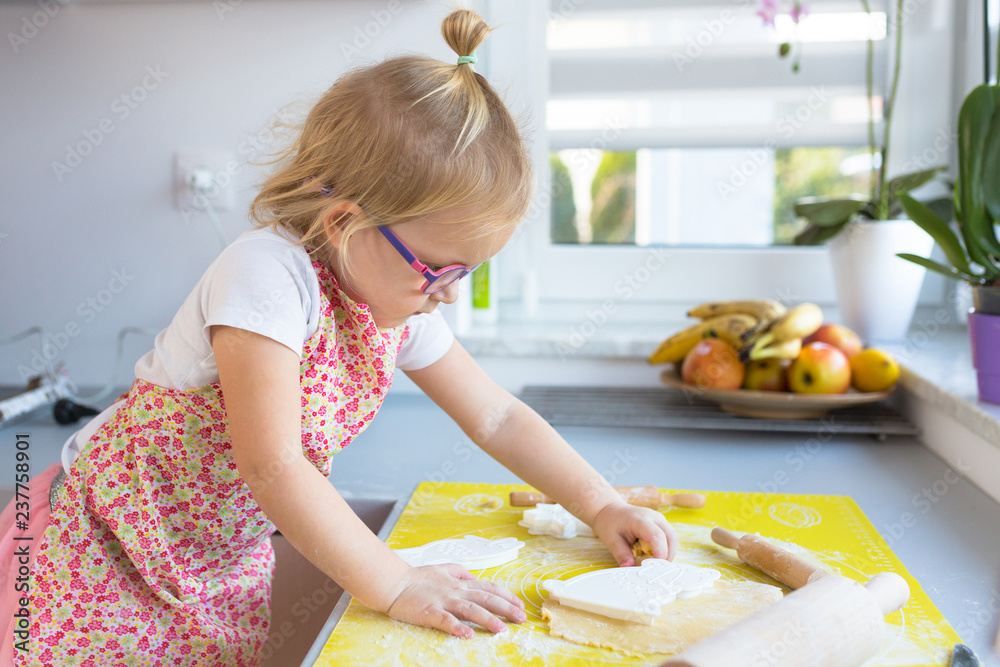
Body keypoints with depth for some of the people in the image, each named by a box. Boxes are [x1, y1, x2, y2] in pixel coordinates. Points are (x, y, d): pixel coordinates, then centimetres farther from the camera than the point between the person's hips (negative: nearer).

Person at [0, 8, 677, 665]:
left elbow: (496, 416, 1)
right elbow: (270, 463, -36)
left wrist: (603, 507, -6)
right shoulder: (269, 272, -31)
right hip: (119, 541, -6)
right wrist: (394, 583, -34)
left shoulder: (403, 299, -7)